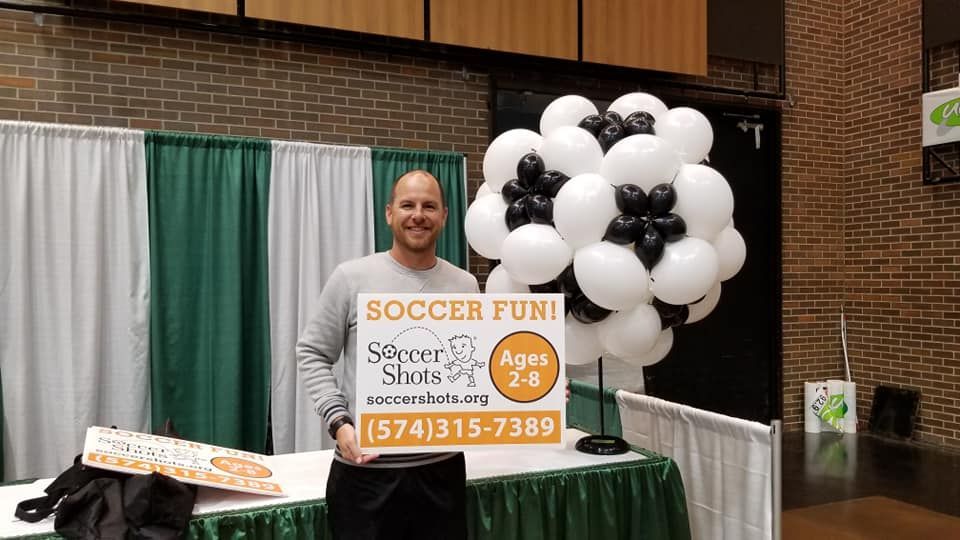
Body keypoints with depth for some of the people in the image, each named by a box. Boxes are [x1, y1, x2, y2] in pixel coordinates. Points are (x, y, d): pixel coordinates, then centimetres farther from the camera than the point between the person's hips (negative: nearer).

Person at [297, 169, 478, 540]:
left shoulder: (465, 286, 5)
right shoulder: (352, 277, -3)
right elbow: (312, 354, 1)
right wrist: (338, 422, -12)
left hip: (442, 467, 3)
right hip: (365, 470, -2)